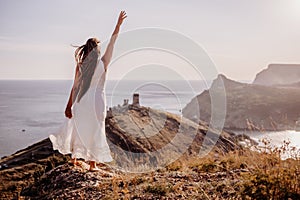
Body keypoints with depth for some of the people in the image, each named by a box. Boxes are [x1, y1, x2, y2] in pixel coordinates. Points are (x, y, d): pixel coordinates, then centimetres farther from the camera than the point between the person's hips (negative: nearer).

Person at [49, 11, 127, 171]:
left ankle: (74, 158, 31)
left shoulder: (80, 65, 1)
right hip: (97, 101, -4)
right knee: (95, 132, 4)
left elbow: (75, 87, 2)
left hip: (81, 102, 4)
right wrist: (118, 24, 8)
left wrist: (69, 105, 7)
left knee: (78, 130, 17)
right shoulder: (103, 63, -7)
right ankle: (93, 164, 9)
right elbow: (112, 42, 0)